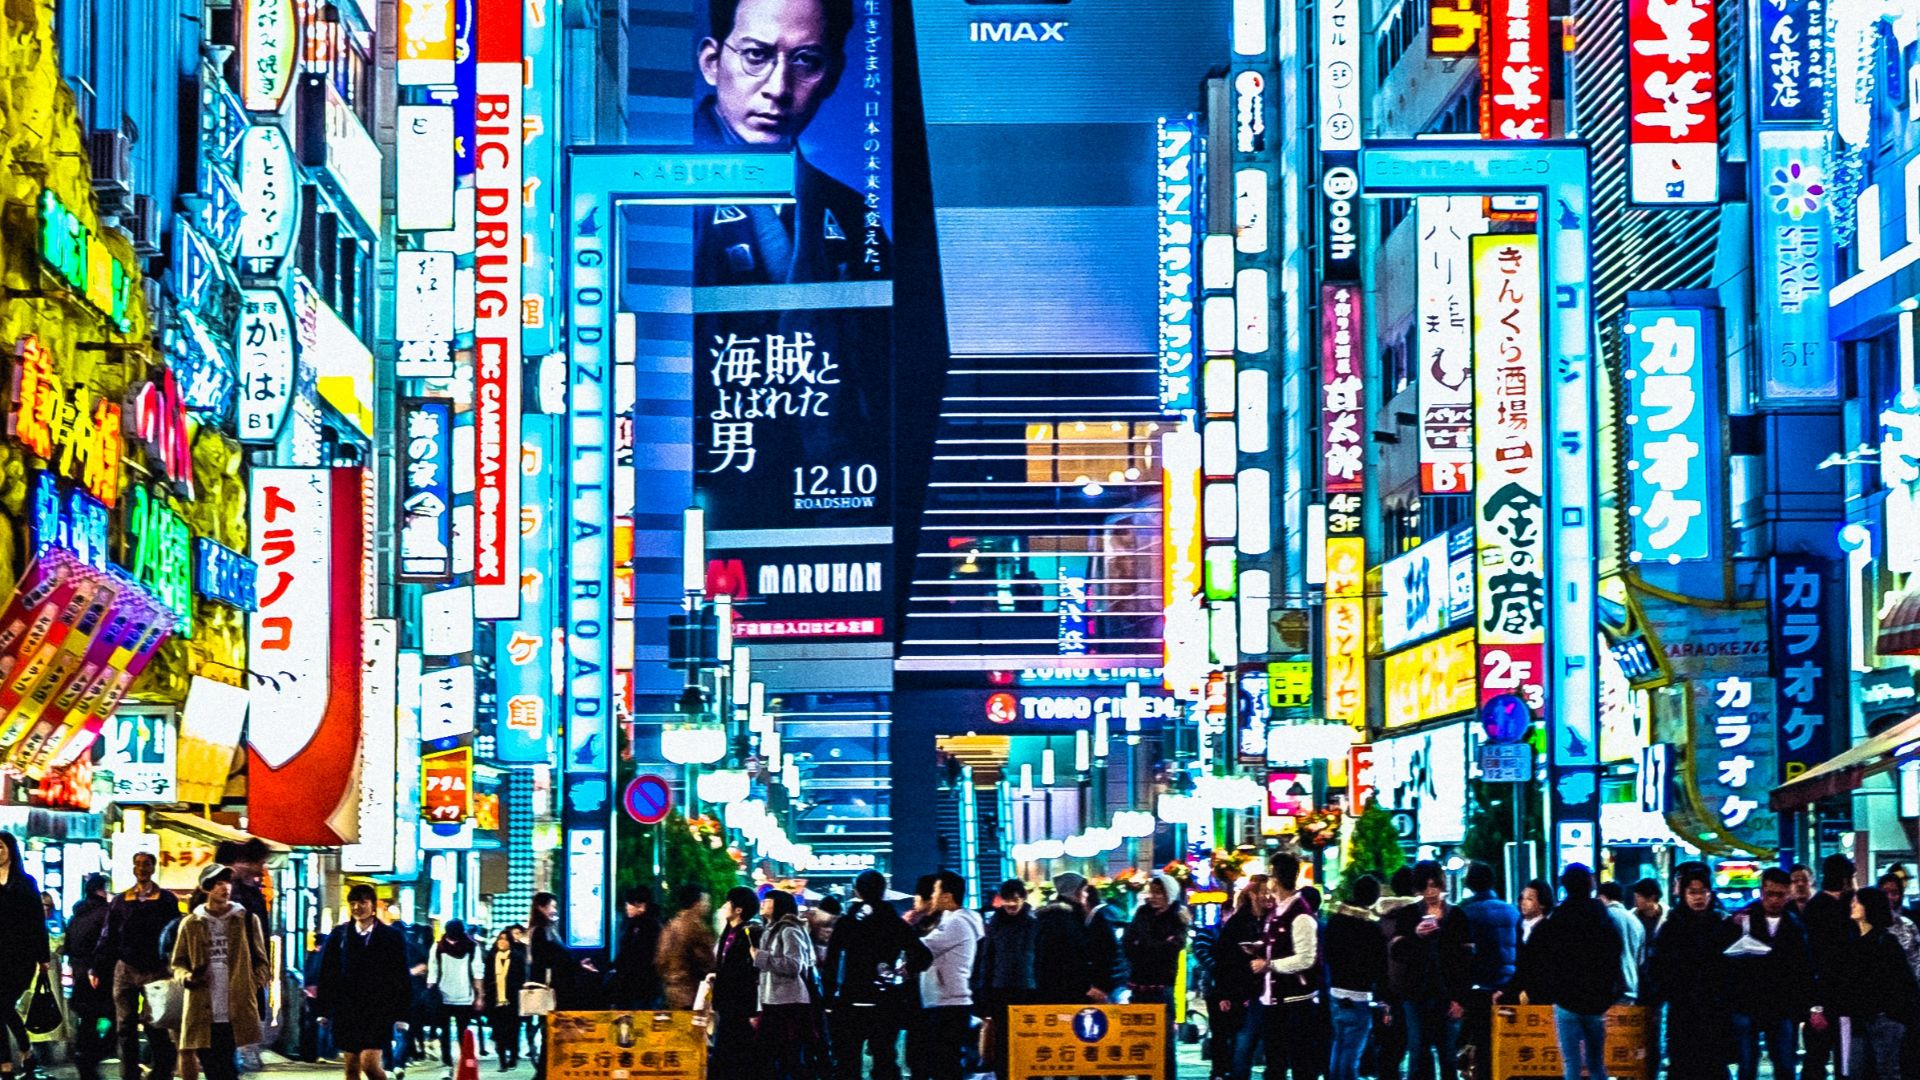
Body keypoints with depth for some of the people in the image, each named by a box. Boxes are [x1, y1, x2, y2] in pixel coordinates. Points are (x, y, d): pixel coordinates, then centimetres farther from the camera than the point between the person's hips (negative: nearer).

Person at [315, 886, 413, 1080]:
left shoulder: (392, 936, 0)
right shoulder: (338, 935, 5)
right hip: (346, 1011, 3)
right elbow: (326, 974, 7)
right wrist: (324, 1011, 4)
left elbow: (402, 978, 1)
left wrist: (402, 1015, -3)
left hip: (378, 1013, -3)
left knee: (370, 1064, -14)